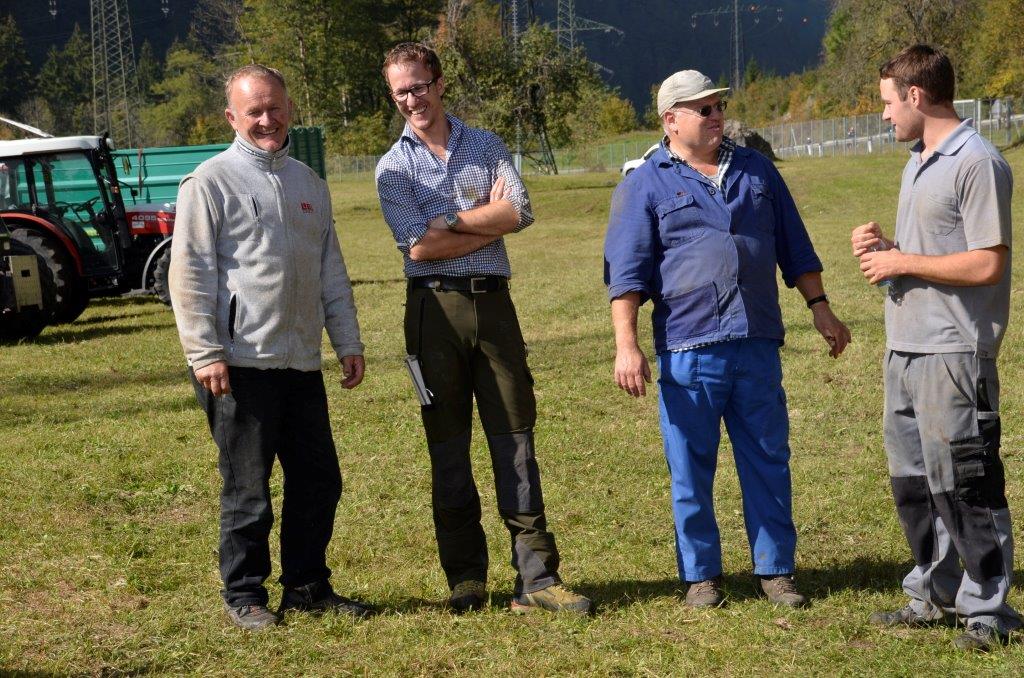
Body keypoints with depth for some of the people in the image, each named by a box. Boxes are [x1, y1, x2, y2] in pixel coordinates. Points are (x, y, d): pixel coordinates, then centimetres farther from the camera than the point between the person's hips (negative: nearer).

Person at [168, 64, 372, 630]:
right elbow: (189, 274, -8)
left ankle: (307, 585, 22)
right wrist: (205, 354, -14)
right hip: (241, 364, -6)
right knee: (247, 486, 0)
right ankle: (244, 594, 11)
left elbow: (331, 270, 22)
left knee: (319, 480, 9)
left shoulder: (308, 184, 17)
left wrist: (347, 342, 16)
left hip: (301, 361, 6)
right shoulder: (211, 182, -4)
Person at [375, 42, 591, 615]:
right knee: (448, 444, 3)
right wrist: (492, 224, -5)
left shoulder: (486, 146, 11)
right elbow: (418, 246, -9)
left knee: (516, 437, -1)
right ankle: (466, 578, 11)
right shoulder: (394, 167, 5)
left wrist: (452, 221, -9)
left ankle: (537, 578, -1)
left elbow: (521, 211, -4)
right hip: (436, 306, -1)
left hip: (493, 302, 1)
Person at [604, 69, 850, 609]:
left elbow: (794, 249, 19)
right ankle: (701, 575, 15)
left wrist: (820, 308, 13)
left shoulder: (755, 170, 14)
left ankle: (775, 570, 16)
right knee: (690, 469, 3)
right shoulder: (645, 185, 1)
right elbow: (626, 273, -4)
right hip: (687, 350, -3)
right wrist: (626, 345, -13)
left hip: (758, 345, 3)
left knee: (768, 461, 6)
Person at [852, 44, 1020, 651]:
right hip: (906, 349, 10)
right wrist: (884, 246, 6)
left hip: (953, 352, -10)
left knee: (964, 484, -4)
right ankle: (935, 594, 29)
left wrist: (902, 262, -14)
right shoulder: (917, 164, 16)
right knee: (912, 481, 17)